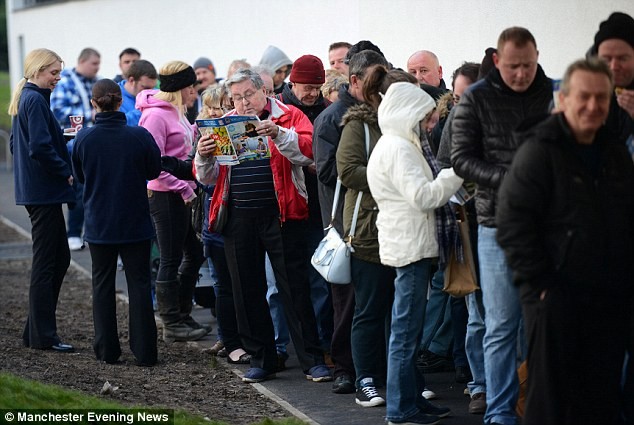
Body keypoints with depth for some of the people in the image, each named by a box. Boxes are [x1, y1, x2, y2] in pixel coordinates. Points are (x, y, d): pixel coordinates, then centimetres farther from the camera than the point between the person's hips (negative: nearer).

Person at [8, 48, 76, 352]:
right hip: (44, 191, -10)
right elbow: (40, 147, -24)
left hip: (34, 188, 10)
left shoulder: (24, 99, 15)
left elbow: (17, 144, 22)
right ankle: (42, 336, 2)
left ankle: (36, 332, 18)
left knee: (59, 259, 15)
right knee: (46, 263, -4)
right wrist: (66, 172, -13)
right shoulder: (36, 101, -15)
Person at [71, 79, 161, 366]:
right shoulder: (139, 136, -14)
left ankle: (107, 350, 15)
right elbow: (154, 171, 1)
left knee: (102, 284, 13)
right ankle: (144, 352, 5)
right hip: (135, 221, -1)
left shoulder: (83, 139, -10)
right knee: (139, 283, 7)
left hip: (99, 223, 1)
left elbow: (80, 176, 4)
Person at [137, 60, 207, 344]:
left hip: (183, 194, 10)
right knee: (171, 260, -1)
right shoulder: (155, 115, -15)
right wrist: (184, 189, -19)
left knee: (194, 253, 15)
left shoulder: (176, 113, 14)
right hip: (166, 195, -10)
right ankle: (172, 324, 8)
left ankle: (181, 314, 26)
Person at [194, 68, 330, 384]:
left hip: (280, 216, -4)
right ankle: (261, 359, 19)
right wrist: (203, 156, -9)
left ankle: (312, 360, 4)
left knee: (295, 288, -2)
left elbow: (307, 153, -14)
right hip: (239, 219, 4)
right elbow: (207, 178, 12)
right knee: (247, 290, 8)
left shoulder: (289, 117, 2)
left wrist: (278, 135, -27)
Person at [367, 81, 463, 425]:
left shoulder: (403, 145, 17)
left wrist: (451, 178, 8)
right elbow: (423, 196, -22)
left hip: (413, 245, 11)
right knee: (407, 329, -6)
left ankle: (412, 397, 23)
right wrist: (457, 173, -14)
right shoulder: (398, 149, -15)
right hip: (410, 246, -11)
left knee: (410, 328, 15)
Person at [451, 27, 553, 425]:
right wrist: (508, 179, -16)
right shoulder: (477, 98, 0)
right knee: (502, 325, 0)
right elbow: (462, 158, -2)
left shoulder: (555, 94, 5)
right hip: (499, 224, -2)